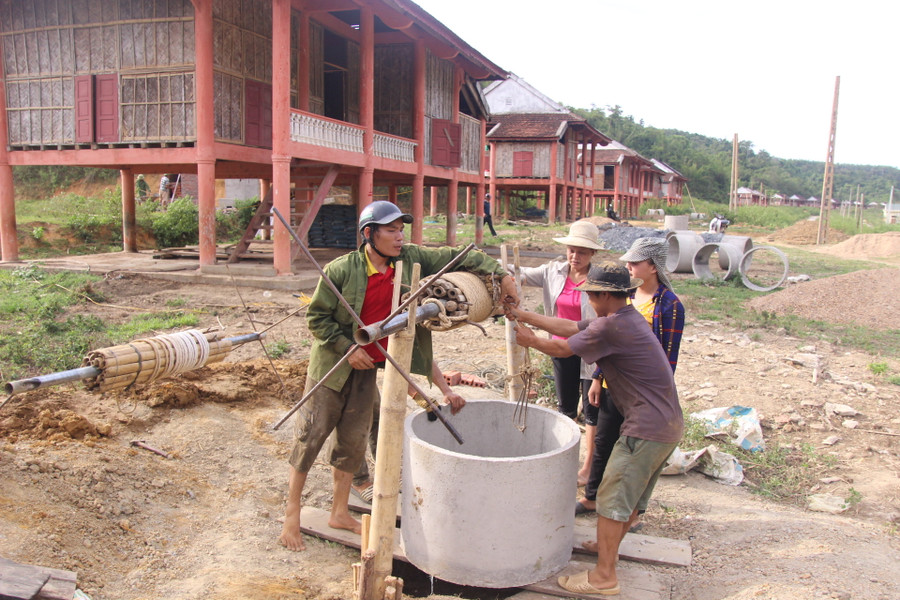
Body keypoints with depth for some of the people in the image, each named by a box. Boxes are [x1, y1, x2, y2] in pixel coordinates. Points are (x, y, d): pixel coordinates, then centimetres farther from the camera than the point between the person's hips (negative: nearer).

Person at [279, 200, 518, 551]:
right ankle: (292, 515, 20)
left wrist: (499, 273, -16)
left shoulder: (411, 260, -7)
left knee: (353, 441, 13)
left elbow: (458, 258, -5)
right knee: (311, 437, 3)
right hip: (332, 365, -4)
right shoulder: (341, 270, -18)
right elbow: (316, 316, -11)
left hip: (368, 368, 5)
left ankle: (340, 513, 30)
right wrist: (347, 348, -18)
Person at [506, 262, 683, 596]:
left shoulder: (611, 326, -19)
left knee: (612, 499, -2)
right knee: (634, 495, 22)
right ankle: (610, 545, 39)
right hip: (669, 424, 10)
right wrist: (523, 315, 16)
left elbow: (563, 348, -8)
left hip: (646, 429, -10)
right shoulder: (628, 317, 12)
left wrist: (530, 340, 11)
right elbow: (569, 327, 15)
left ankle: (604, 576, 7)